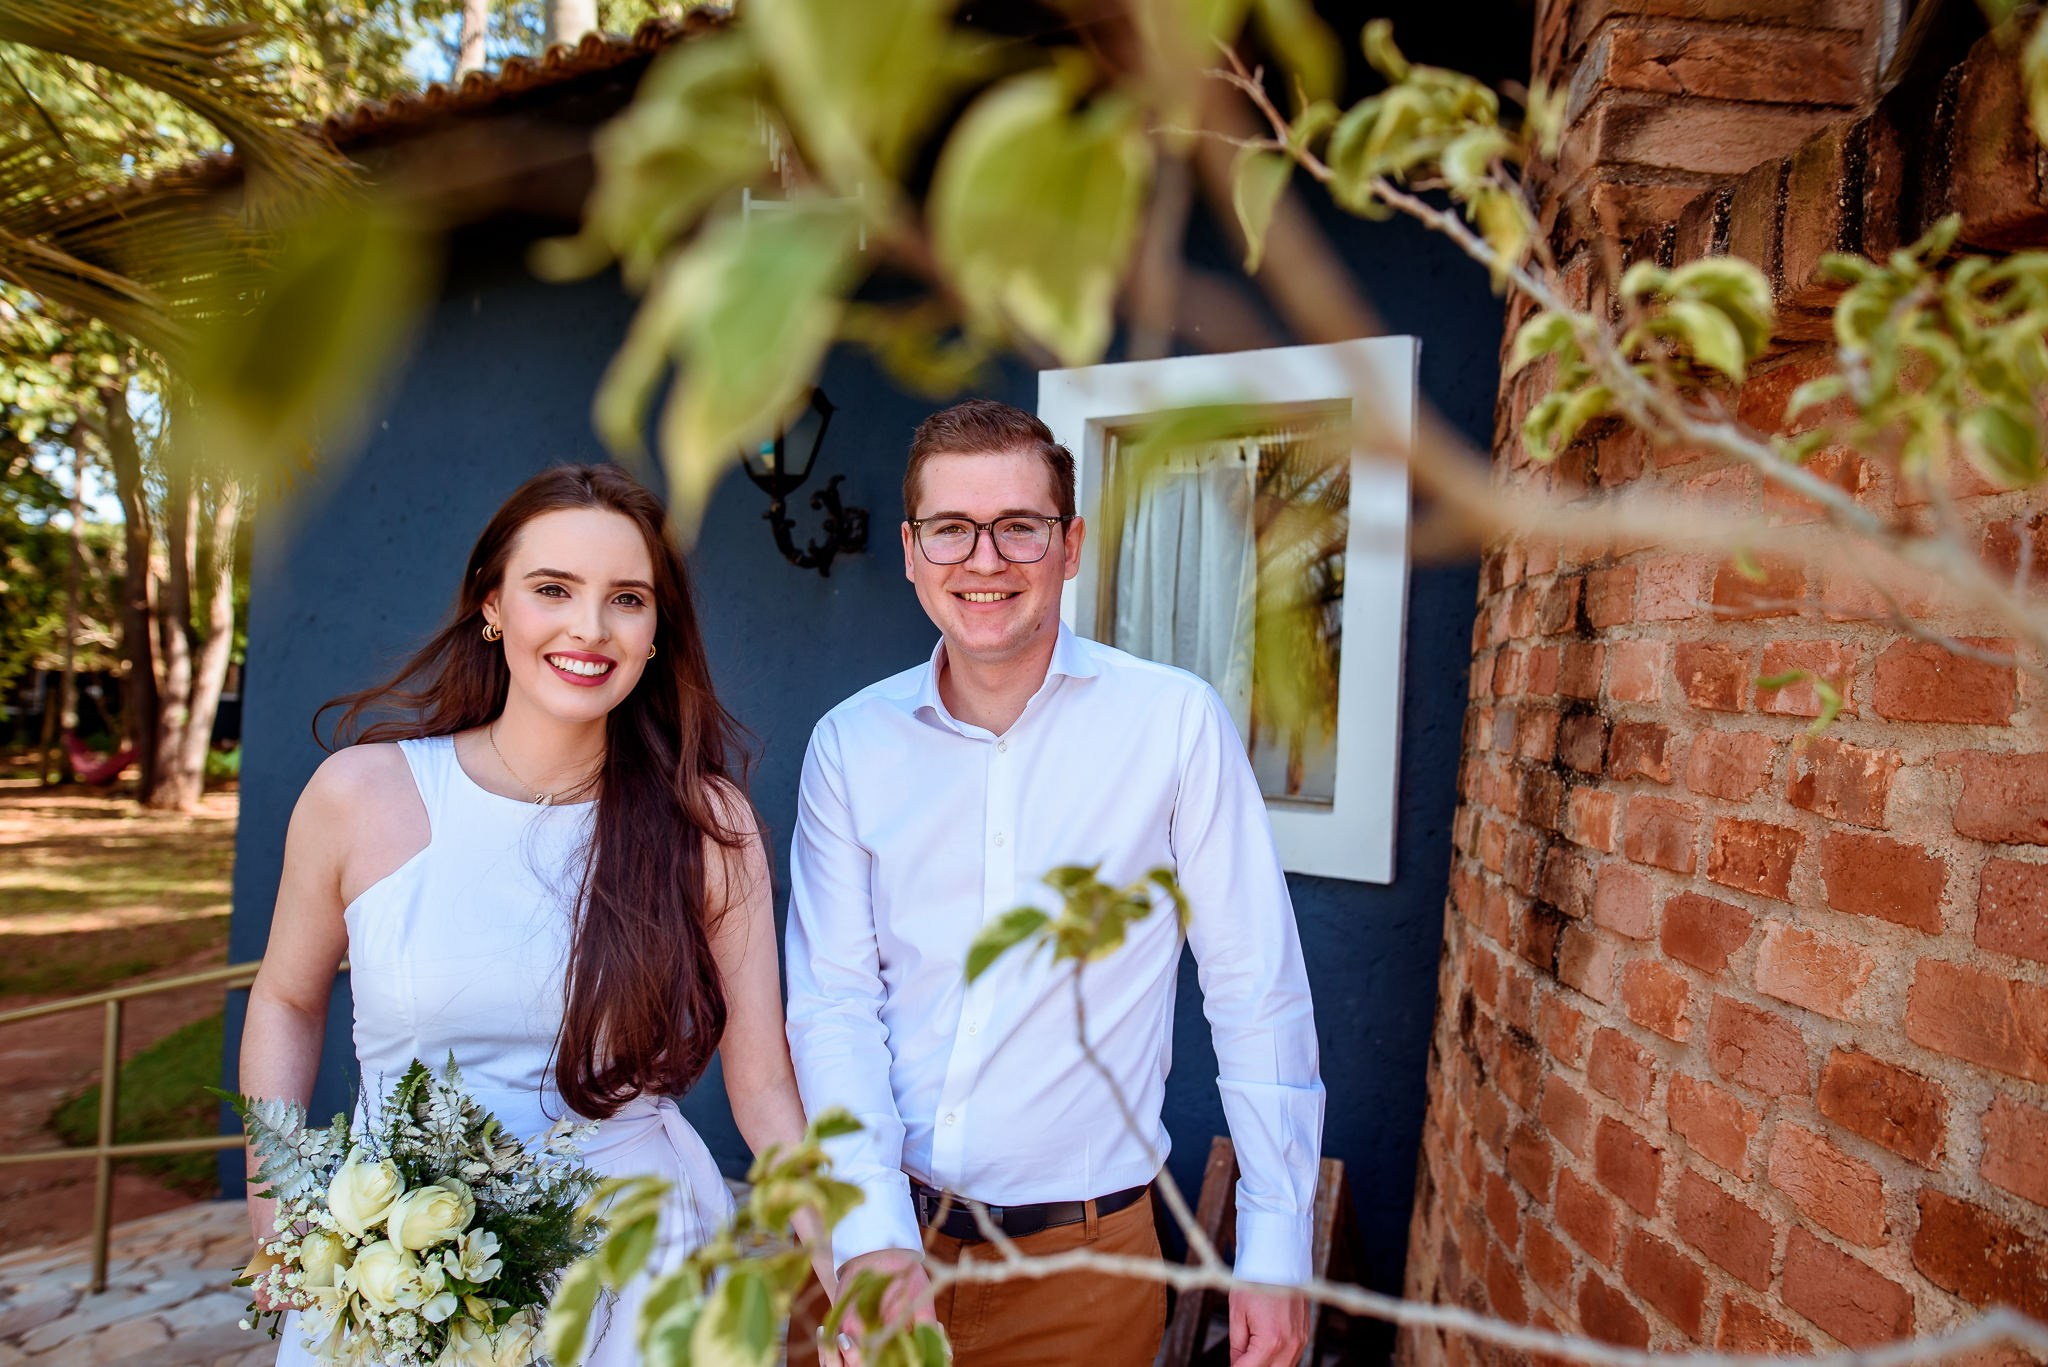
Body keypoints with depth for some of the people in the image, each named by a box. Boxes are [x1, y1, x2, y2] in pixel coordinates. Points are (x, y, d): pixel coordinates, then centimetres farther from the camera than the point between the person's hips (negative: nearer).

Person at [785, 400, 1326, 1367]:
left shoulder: (1176, 723, -11)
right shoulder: (850, 743, -4)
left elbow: (1257, 994, -7)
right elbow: (833, 1000, -4)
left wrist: (1276, 1246, -4)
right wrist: (871, 1235, -14)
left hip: (1083, 1251, -1)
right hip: (884, 1227, 2)